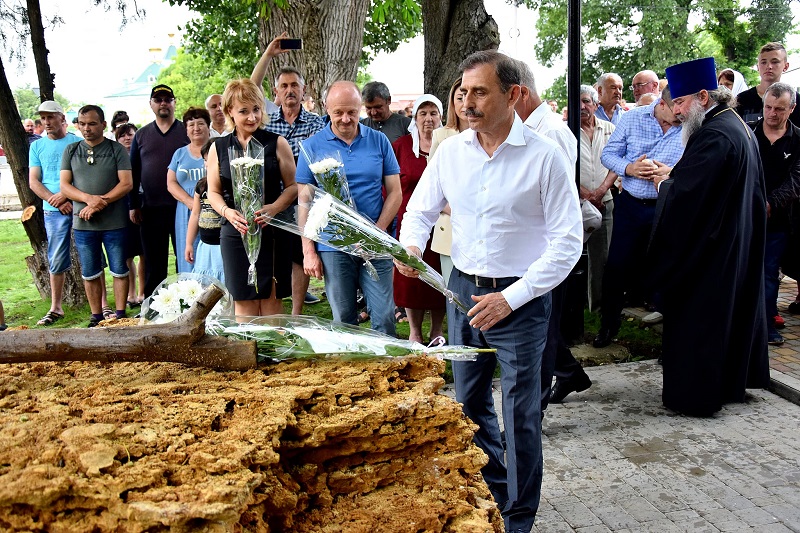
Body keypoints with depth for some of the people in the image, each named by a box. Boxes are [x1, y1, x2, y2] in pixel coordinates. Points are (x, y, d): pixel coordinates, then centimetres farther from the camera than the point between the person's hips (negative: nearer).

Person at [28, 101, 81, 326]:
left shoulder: (77, 143, 4)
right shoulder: (37, 146, 11)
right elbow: (34, 182, 6)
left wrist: (66, 194, -14)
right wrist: (57, 201, -9)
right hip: (53, 212, 2)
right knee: (56, 261, 6)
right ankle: (56, 308, 14)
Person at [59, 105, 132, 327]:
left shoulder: (116, 149, 1)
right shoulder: (71, 151, 9)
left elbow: (126, 183, -7)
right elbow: (64, 185, 3)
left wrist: (100, 203, -16)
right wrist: (88, 198, -16)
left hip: (115, 223, -3)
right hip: (83, 224, 3)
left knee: (119, 270, 4)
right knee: (90, 273, 9)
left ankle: (120, 315, 13)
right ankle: (96, 316, 19)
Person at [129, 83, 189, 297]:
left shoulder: (187, 131, 3)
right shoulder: (141, 135, 11)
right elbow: (133, 173, 12)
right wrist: (133, 205, 5)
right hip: (150, 208, 3)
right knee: (153, 263, 9)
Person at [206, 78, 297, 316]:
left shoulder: (277, 143, 3)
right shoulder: (219, 148, 9)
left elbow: (293, 186, 2)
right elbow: (213, 192, 12)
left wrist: (272, 209, -16)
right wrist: (227, 212, -9)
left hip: (272, 231, -1)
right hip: (235, 232, 2)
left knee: (271, 300, 1)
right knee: (243, 301, 4)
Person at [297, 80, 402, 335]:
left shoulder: (379, 141, 3)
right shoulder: (313, 146, 1)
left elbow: (394, 192, 4)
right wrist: (308, 251, -4)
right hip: (332, 246, 0)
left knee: (384, 316, 1)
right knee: (343, 319, 10)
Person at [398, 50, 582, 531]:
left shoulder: (544, 156, -12)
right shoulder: (451, 151, 1)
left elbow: (568, 242, -13)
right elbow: (420, 211, 13)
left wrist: (510, 298, -19)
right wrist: (411, 245, -10)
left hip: (521, 299, -4)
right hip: (463, 291, 5)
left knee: (521, 415, 6)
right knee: (470, 405, 18)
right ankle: (492, 494, 42)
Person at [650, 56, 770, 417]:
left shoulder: (714, 136, -23)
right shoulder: (739, 127, 10)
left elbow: (684, 193, -26)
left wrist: (663, 183, -8)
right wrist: (673, 176, 14)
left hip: (708, 250, -10)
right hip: (739, 246, 10)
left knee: (697, 319, 1)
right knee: (732, 312, 19)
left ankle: (695, 394, 12)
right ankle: (732, 382, 34)